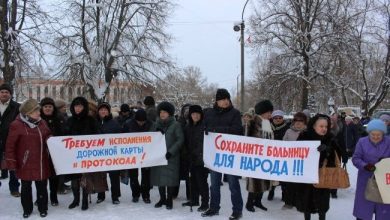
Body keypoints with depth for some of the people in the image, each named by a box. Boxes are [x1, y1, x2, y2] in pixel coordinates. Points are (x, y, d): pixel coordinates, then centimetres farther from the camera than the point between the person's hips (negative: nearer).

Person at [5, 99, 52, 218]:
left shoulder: (42, 123, 5)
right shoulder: (17, 125, -12)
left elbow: (48, 137, 20)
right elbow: (10, 145, -10)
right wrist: (11, 162, -11)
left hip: (42, 163, 4)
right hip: (25, 164, -4)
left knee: (42, 187, 12)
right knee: (26, 187, 12)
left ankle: (43, 208, 27)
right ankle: (27, 209, 28)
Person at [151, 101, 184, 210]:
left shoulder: (175, 125, -1)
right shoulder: (157, 124, 11)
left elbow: (180, 139, -7)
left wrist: (171, 151, -15)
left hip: (171, 156, -4)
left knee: (170, 177, -2)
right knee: (159, 176, 6)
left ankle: (169, 200, 11)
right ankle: (162, 198, 21)